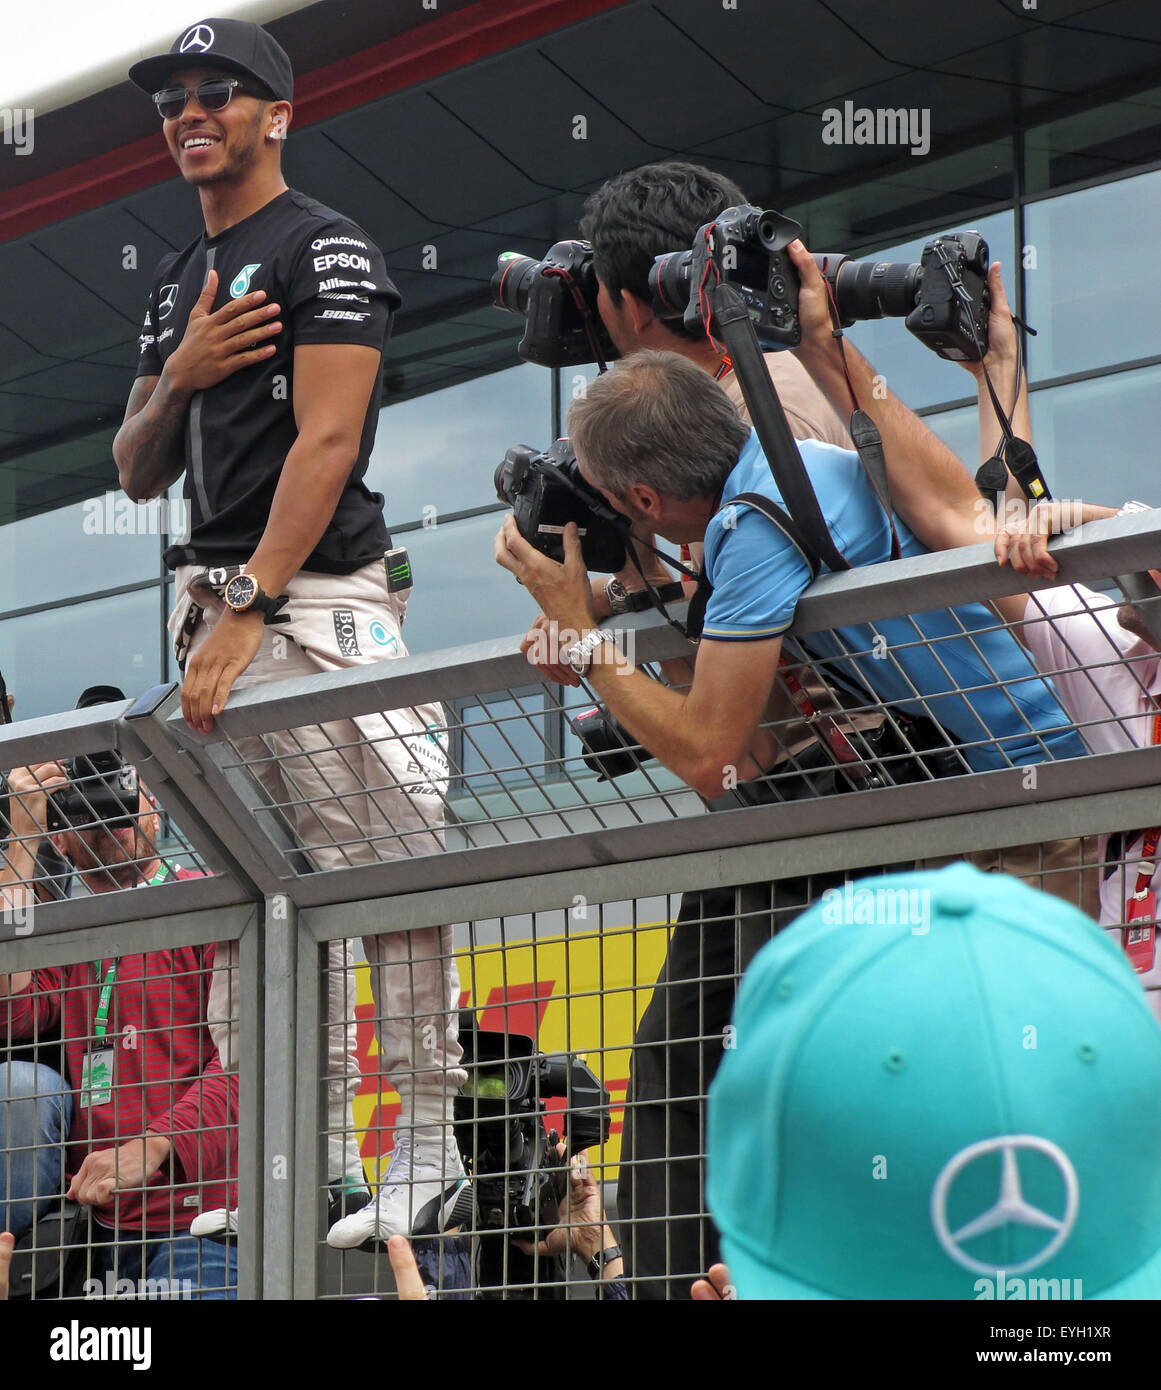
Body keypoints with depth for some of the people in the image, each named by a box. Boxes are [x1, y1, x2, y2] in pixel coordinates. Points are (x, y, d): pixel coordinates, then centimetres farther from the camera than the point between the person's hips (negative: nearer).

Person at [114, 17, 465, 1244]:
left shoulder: (326, 249, -3)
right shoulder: (178, 282, 21)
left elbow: (325, 439, -14)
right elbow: (138, 473, 21)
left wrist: (248, 613, -21)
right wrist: (179, 377, -1)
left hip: (316, 600, -8)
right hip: (212, 602, 8)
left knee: (384, 864, -11)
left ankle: (426, 1149, -10)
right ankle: (311, 1164, 9)